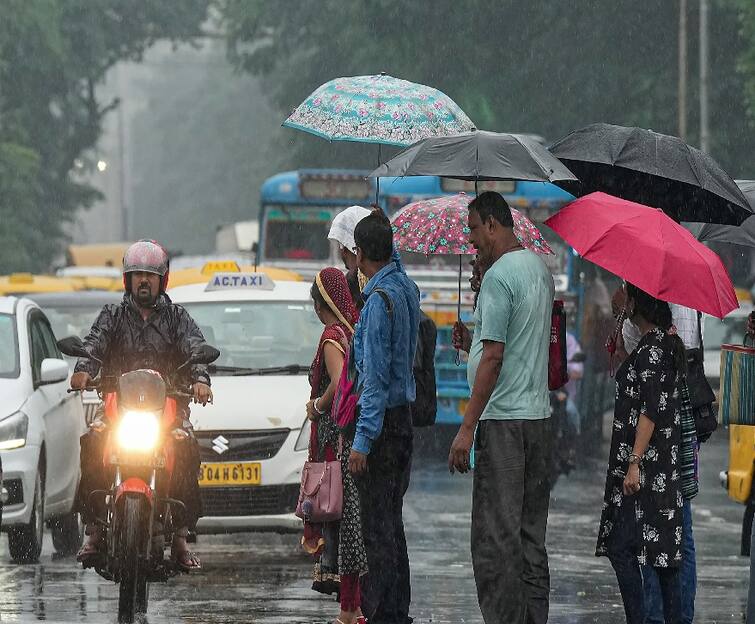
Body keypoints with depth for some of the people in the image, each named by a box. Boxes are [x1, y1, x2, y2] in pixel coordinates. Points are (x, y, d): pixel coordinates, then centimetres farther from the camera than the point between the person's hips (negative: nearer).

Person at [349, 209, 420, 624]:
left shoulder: (380, 299, -18)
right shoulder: (406, 287, 7)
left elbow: (375, 374, -21)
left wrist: (363, 439, -21)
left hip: (382, 417, -9)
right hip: (403, 415, 9)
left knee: (377, 526, -6)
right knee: (392, 520, 14)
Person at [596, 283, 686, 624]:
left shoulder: (651, 349, -15)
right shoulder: (670, 343, 13)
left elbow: (650, 411, -20)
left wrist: (634, 463, -22)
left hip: (646, 464, -10)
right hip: (666, 467, 10)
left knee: (621, 547, -11)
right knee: (664, 546, 10)